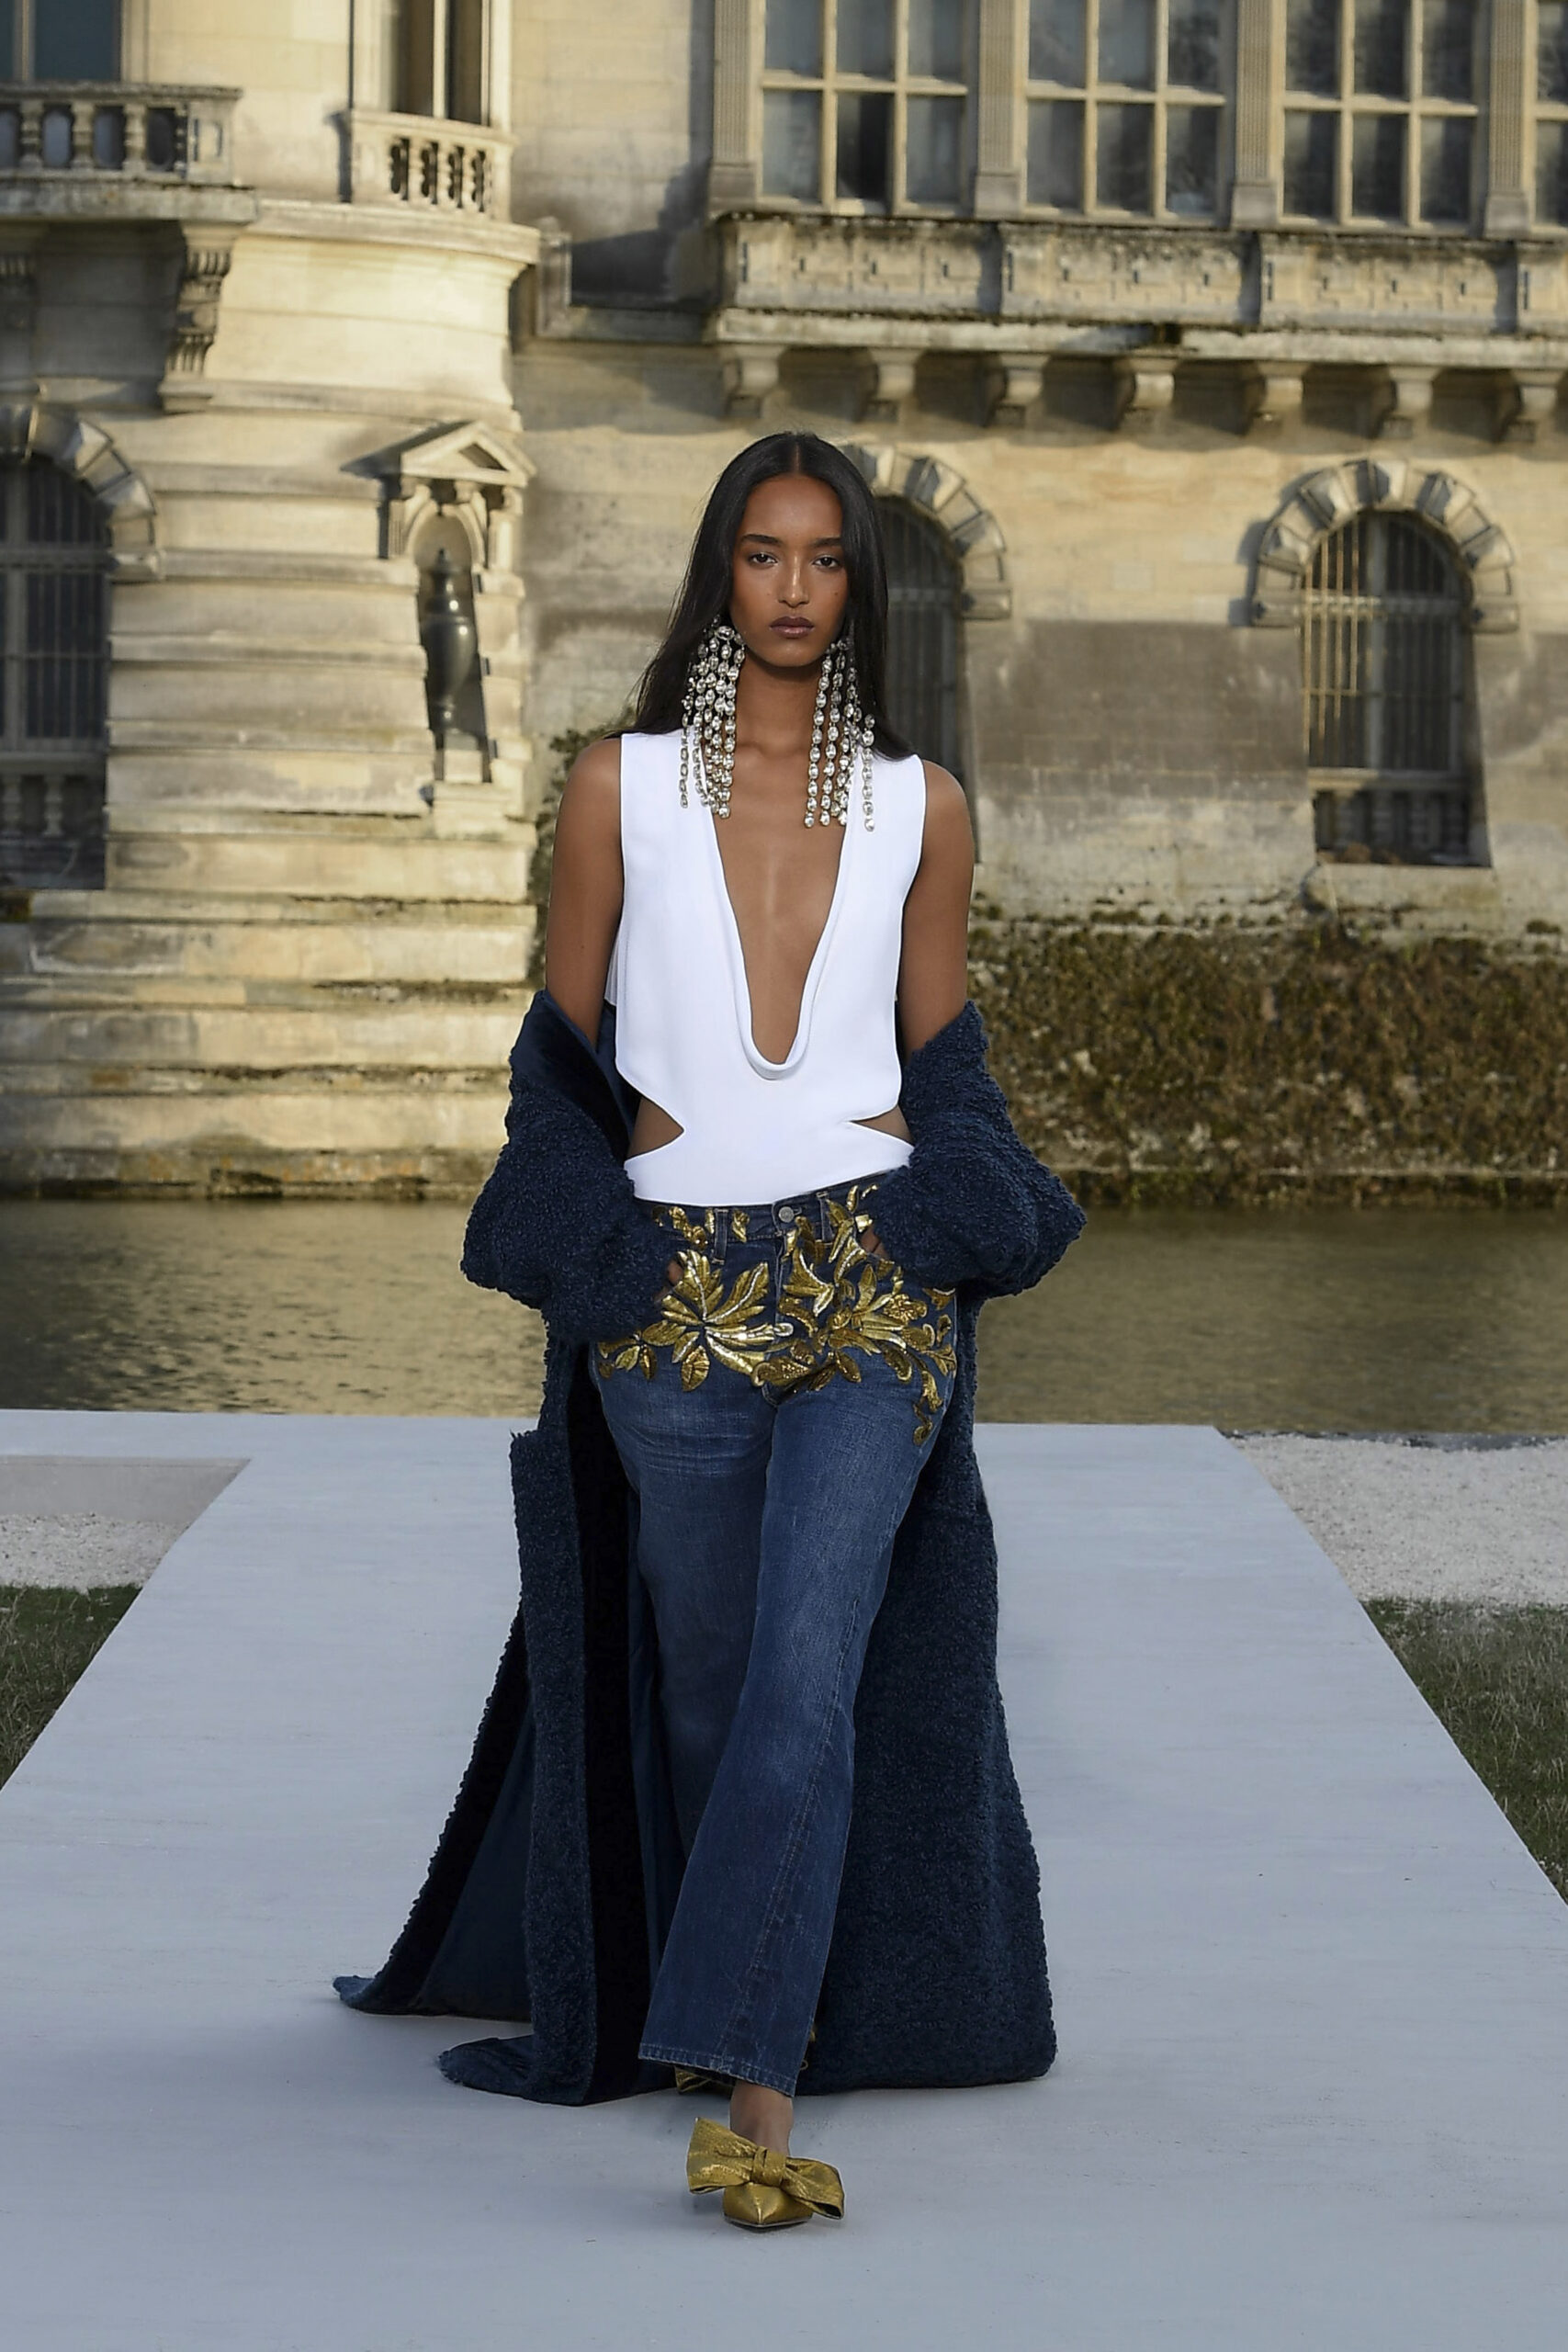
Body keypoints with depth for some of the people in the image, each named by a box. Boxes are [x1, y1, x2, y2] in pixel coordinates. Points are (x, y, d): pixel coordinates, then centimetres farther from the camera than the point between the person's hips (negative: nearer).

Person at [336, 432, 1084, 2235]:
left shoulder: (921, 807, 8)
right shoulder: (619, 787, 5)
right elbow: (565, 1050, 9)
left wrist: (948, 1242, 5)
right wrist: (583, 1259, 1)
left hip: (874, 1286, 0)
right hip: (674, 1293, 1)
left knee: (806, 1674, -15)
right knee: (705, 1676, 9)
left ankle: (752, 2091, -19)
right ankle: (719, 2002, 32)